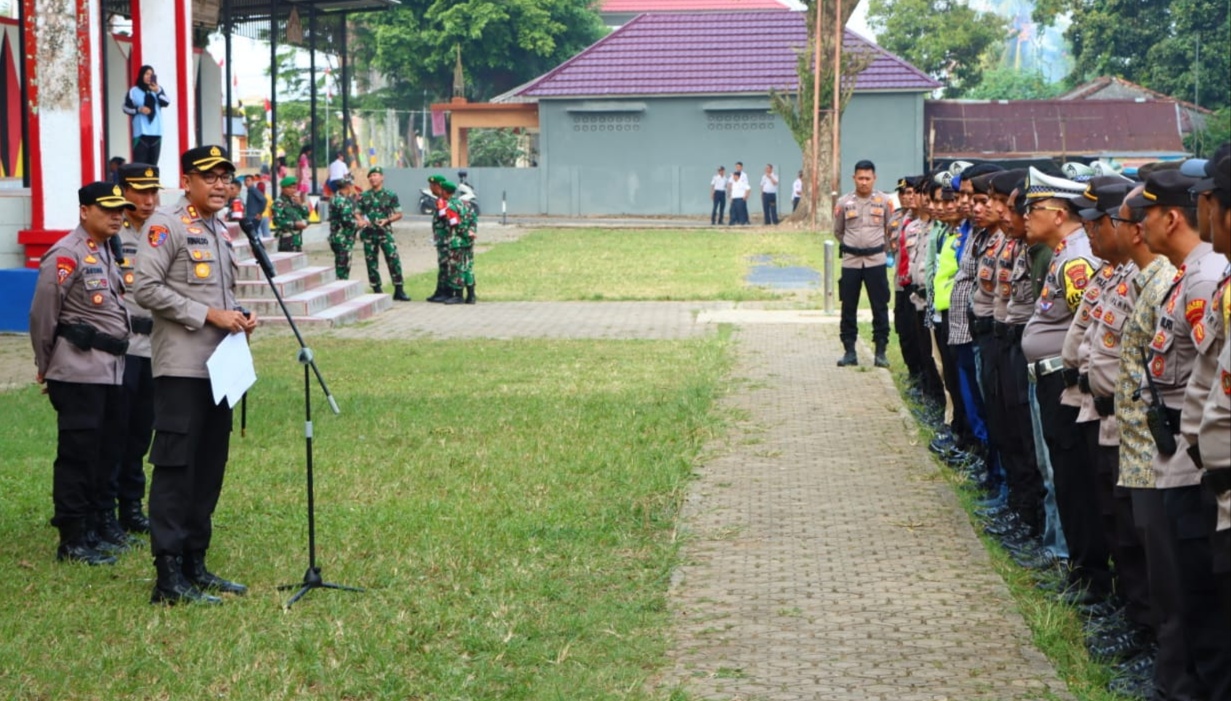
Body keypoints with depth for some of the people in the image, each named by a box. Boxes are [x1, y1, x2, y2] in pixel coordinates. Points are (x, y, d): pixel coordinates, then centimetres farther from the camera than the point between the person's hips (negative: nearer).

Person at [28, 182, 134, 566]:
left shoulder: (106, 253, 16)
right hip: (79, 372, -9)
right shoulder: (66, 255, -12)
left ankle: (90, 528, 23)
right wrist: (45, 366, -1)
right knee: (77, 455, -5)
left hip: (111, 370, 9)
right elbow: (43, 315, -10)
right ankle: (72, 541, 0)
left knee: (106, 452, 13)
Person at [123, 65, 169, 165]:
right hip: (140, 132, -3)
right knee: (140, 163, -11)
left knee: (153, 163, 5)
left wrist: (158, 92, -21)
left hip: (156, 132, 3)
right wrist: (139, 109, -13)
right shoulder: (134, 91, 3)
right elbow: (126, 108, 4)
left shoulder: (158, 89, 10)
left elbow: (166, 103, -4)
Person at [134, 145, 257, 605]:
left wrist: (239, 316, 6)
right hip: (181, 368, -9)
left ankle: (195, 564, 21)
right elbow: (147, 289, -16)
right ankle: (168, 576, -5)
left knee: (210, 468, 12)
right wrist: (209, 314, -18)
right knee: (175, 469, -7)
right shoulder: (166, 226, -8)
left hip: (219, 366, 9)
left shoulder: (221, 232, 18)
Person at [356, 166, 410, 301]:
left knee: (394, 260, -12)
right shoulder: (364, 196, 10)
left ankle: (399, 291, -7)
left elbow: (398, 214, 4)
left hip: (384, 231, -3)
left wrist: (387, 220, -12)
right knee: (371, 263, 4)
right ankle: (377, 291, 13)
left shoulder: (390, 195, 3)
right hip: (368, 233, 3)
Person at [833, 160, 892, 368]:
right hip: (851, 261, 1)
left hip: (876, 261, -1)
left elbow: (889, 230, 11)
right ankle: (849, 351, 11)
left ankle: (881, 352, 7)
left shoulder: (884, 201, 0)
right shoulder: (844, 202, 0)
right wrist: (852, 246, 11)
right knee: (848, 307, 4)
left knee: (880, 307, 1)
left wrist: (881, 248, 8)